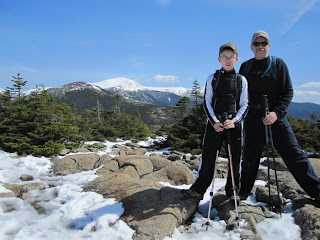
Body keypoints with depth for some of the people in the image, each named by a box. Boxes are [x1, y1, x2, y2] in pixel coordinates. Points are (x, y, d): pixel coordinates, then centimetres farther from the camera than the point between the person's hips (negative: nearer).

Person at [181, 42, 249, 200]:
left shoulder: (241, 80, 6)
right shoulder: (212, 79, 5)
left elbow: (244, 105, 4)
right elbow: (207, 102, 3)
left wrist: (234, 121, -12)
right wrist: (214, 122, -10)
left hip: (234, 123, 1)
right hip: (214, 123, 0)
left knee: (234, 158, 5)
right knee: (208, 156, -1)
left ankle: (232, 190, 21)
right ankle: (198, 189, 6)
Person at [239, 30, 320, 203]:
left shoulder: (278, 64, 5)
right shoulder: (245, 67, 10)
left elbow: (288, 92, 0)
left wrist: (277, 112, -16)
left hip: (276, 117, -1)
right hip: (252, 120, 2)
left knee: (294, 154, -3)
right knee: (250, 158, 7)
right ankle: (242, 193, 22)